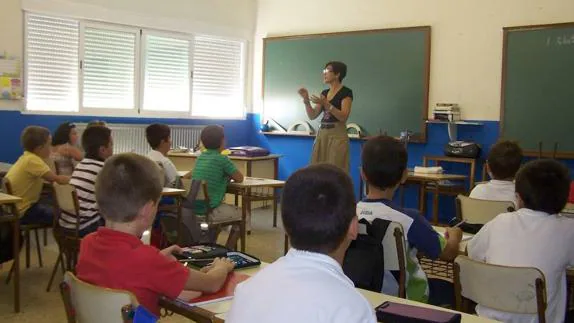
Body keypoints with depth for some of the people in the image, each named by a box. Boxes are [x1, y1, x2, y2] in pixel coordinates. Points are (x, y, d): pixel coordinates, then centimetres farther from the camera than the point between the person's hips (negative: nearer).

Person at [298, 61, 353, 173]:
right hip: (322, 134, 7)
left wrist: (326, 104, -24)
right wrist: (306, 100, -2)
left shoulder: (346, 92, -6)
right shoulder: (324, 93, 15)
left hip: (337, 135, -7)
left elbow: (343, 117, -17)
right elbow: (312, 116, 12)